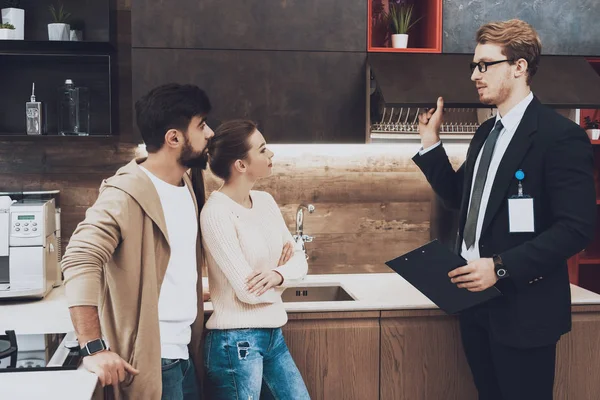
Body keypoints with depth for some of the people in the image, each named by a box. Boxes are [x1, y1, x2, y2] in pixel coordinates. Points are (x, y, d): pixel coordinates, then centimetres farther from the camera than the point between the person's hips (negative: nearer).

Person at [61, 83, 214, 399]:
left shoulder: (186, 186, 10)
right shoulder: (126, 194, -17)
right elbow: (80, 261, -26)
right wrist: (94, 348, -31)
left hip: (185, 352, 8)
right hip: (150, 359, -8)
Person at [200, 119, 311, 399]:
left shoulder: (265, 201, 5)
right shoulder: (217, 212, -18)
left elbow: (300, 260, 6)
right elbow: (248, 290, -20)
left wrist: (278, 274, -15)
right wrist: (282, 275, -1)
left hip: (273, 335, 7)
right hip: (236, 342, -7)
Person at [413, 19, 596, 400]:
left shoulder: (560, 134, -15)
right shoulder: (485, 133, 12)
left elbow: (578, 227, -20)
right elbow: (461, 198, 18)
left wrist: (502, 267, -25)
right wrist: (431, 144, 8)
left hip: (522, 306, -8)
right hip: (476, 299, 8)